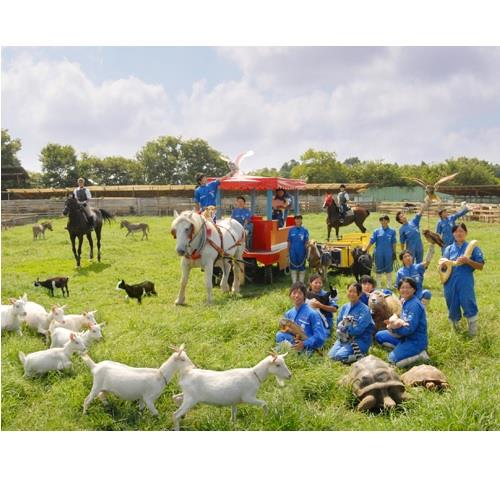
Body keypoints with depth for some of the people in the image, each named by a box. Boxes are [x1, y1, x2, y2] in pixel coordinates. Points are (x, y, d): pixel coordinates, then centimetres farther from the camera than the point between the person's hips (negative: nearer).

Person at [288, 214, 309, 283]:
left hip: (302, 252, -1)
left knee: (302, 267, 7)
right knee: (293, 267, 8)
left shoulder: (305, 230, -2)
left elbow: (306, 243, -1)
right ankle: (294, 283, 18)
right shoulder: (291, 230, 2)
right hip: (293, 252, 1)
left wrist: (306, 253, -4)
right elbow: (289, 242, 7)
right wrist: (288, 252, 5)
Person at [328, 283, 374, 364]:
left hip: (360, 340, -6)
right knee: (331, 355, -13)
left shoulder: (364, 309, -11)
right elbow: (338, 324, 8)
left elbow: (358, 329, -18)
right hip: (344, 338, 6)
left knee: (339, 356, -25)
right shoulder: (344, 307, 8)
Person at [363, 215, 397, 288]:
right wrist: (365, 251, -5)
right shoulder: (376, 231, 1)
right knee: (379, 270, 9)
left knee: (388, 270, 7)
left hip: (389, 254, 0)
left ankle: (389, 286, 19)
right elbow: (371, 242, 0)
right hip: (379, 254, 0)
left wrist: (394, 253, 0)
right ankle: (379, 286, 21)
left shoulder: (392, 231, 1)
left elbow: (394, 243, 2)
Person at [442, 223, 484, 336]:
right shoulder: (449, 249, 8)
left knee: (469, 307, -2)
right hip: (450, 284, 3)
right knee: (452, 308, 15)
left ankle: (473, 332, 13)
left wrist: (468, 261, -18)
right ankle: (455, 329, 36)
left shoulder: (472, 247, 0)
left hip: (466, 284, -3)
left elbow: (481, 266, -3)